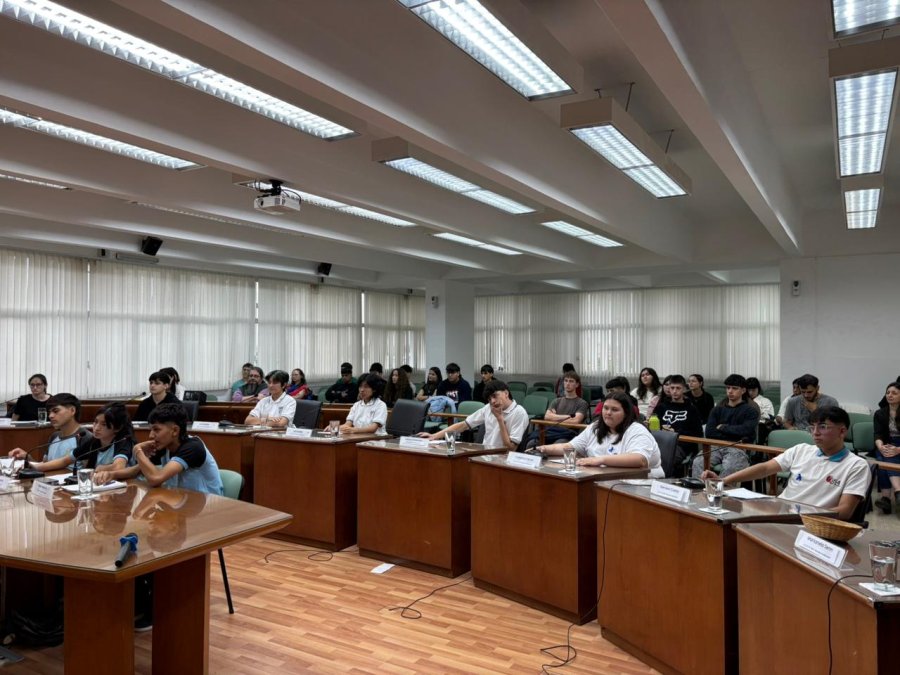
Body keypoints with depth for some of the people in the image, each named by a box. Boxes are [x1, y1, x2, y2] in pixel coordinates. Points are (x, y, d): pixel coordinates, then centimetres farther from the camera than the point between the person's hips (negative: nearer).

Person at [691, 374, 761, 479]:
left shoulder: (751, 411, 12)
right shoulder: (718, 409, 21)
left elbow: (745, 431, -8)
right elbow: (709, 433, 7)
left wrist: (722, 427, 4)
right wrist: (734, 435, -4)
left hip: (737, 448, -3)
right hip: (716, 446, 3)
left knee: (729, 467, -36)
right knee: (698, 462, -28)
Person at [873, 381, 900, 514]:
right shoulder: (879, 413, 9)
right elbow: (878, 435, -4)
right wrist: (881, 447, -26)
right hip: (885, 447, 2)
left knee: (887, 459, -34)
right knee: (883, 457, -32)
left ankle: (886, 497, -50)